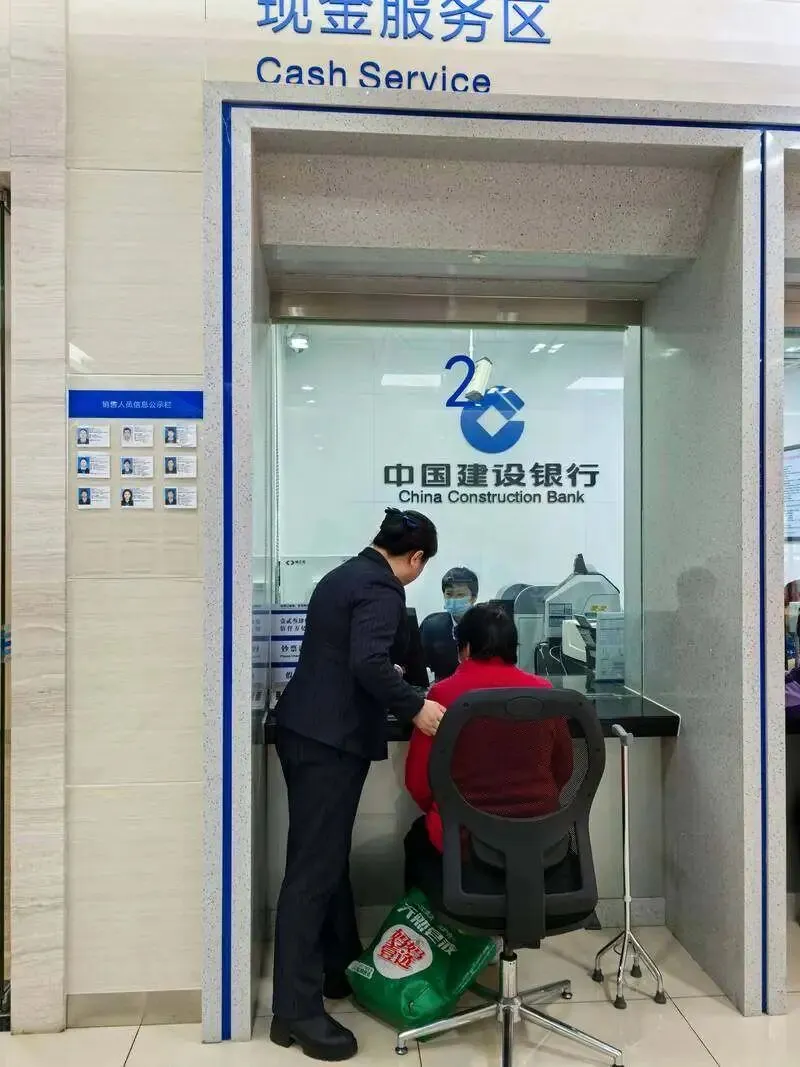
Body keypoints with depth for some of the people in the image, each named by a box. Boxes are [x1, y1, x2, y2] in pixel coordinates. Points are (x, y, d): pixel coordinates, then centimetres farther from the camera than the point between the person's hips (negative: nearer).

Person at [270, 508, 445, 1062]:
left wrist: (387, 679, 38)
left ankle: (341, 968, 35)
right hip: (330, 739, -10)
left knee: (329, 857, 19)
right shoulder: (382, 588, -14)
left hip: (310, 729, 10)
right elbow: (367, 663, -27)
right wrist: (414, 706, -20)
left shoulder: (345, 574, 15)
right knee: (314, 867, -3)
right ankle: (297, 1010, 7)